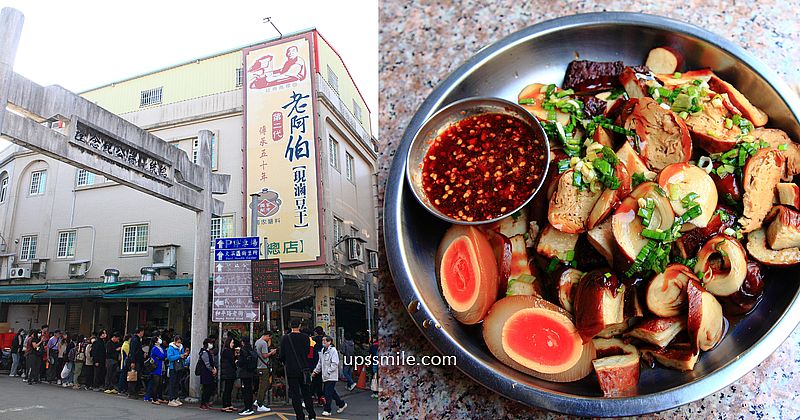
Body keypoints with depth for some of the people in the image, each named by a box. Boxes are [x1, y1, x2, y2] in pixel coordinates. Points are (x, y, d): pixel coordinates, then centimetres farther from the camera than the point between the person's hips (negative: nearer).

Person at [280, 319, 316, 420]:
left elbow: (282, 355, -3)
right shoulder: (305, 337, -5)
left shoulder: (285, 338, -9)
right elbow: (307, 352, 6)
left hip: (291, 370, -2)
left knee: (295, 394, 6)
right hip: (304, 369, 2)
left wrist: (285, 362, 18)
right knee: (306, 393, 14)